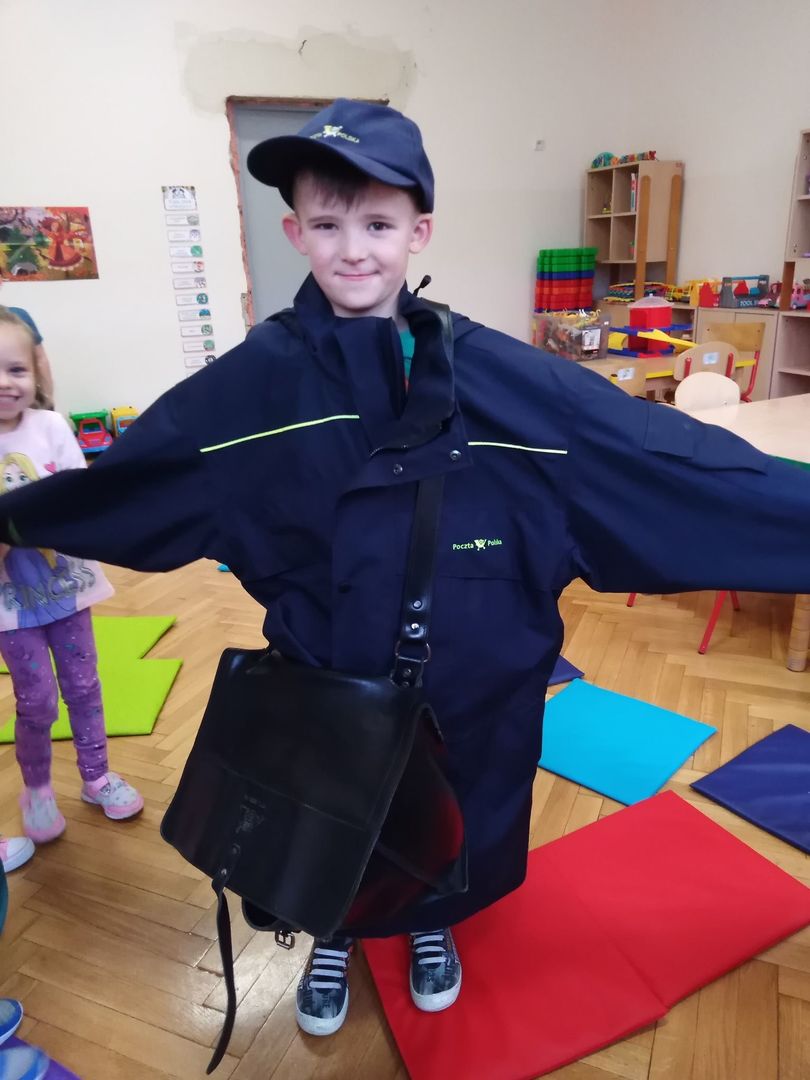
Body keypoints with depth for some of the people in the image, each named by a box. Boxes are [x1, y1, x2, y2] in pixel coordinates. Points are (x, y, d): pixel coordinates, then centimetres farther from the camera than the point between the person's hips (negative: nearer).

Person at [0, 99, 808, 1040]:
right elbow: (125, 474, 0)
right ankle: (335, 937, 59)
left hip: (469, 683, 1)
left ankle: (432, 928, 60)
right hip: (324, 683, 0)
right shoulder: (253, 380, -12)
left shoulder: (496, 374, -15)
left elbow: (657, 455, -16)